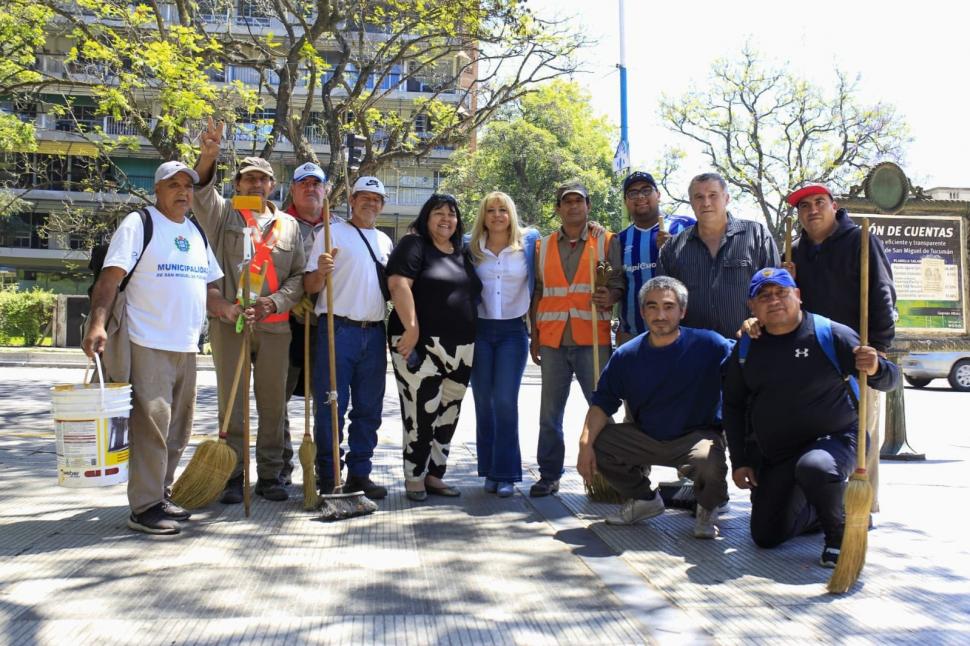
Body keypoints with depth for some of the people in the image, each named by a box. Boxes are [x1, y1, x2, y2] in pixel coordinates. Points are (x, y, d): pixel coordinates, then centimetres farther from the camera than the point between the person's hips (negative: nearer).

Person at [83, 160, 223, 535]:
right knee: (151, 424, -9)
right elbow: (111, 277, -12)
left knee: (177, 430, 12)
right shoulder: (138, 224, -4)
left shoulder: (197, 233, 17)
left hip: (186, 347, 8)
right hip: (148, 345, -7)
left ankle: (160, 495, 24)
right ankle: (144, 507, -2)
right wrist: (97, 323, -25)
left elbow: (208, 283, 24)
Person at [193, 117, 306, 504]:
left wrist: (275, 302, -7)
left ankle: (269, 475, 17)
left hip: (275, 325, 2)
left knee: (273, 403, 6)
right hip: (229, 323, -2)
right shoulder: (223, 215, 9)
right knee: (232, 403, 1)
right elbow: (201, 192, -10)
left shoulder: (289, 225, 14)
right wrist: (208, 157, -29)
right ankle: (233, 477, 10)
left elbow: (299, 275, 10)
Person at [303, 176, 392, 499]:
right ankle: (328, 477, 5)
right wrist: (321, 271, -26)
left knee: (369, 409, 9)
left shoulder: (385, 241, 17)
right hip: (338, 330, -5)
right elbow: (310, 286, -5)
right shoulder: (332, 233, 1)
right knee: (331, 407, -3)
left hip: (374, 334, 6)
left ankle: (359, 473, 18)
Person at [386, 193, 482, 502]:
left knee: (448, 415, 9)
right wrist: (411, 327, -22)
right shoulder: (414, 245, -2)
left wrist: (469, 341, 18)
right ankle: (414, 478, 6)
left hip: (460, 348, 7)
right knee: (421, 414, -7)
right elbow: (398, 283, -14)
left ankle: (434, 475, 20)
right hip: (421, 344, -7)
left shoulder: (463, 254, 19)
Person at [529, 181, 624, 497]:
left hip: (593, 339, -2)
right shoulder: (543, 246, 14)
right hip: (553, 340, 3)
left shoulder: (607, 242, 7)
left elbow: (618, 283, 4)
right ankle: (549, 475, 14)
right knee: (550, 412, 5)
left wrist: (609, 297, -20)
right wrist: (535, 336, 13)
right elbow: (537, 293, 16)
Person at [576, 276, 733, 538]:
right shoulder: (626, 355, -3)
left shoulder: (707, 344, -12)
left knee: (711, 462, -36)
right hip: (646, 437, 4)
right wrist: (585, 443, -16)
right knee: (596, 442, -12)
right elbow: (602, 403, -2)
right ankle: (644, 499, 15)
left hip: (697, 436, -4)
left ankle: (707, 509, 5)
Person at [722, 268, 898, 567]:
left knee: (815, 467, -39)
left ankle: (839, 531, -8)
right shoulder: (746, 347, 1)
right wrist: (739, 461, 3)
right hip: (773, 457, 5)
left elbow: (888, 380, -8)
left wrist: (875, 368, -33)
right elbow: (733, 405, 9)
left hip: (832, 439, -5)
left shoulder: (829, 334, -12)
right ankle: (822, 510, 31)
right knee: (766, 536, 2)